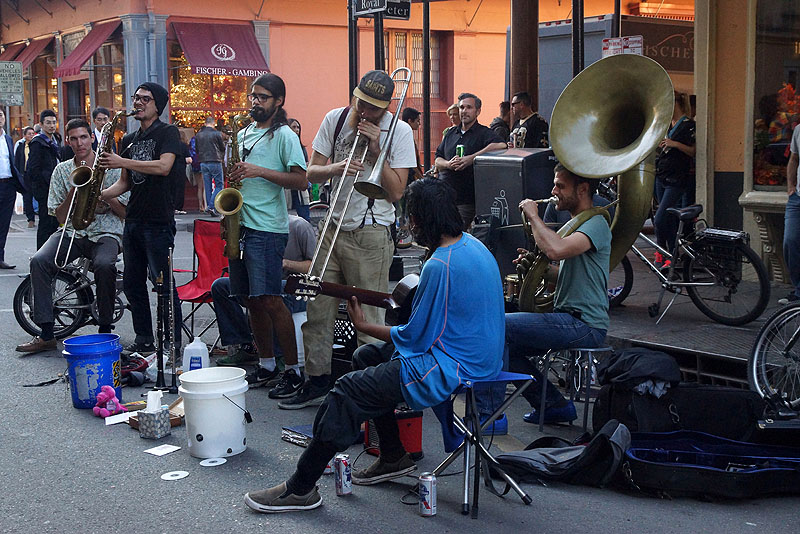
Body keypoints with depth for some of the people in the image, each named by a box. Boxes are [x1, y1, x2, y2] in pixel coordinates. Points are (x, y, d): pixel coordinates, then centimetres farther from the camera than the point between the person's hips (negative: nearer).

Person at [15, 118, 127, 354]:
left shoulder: (111, 167, 3)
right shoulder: (62, 170, 10)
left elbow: (124, 212, 0)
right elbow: (61, 217, 5)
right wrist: (74, 190, -9)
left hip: (105, 233, -3)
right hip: (72, 231, 3)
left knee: (104, 265, -36)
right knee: (39, 261, -24)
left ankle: (105, 331, -19)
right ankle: (46, 334, -19)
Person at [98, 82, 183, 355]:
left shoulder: (167, 132, -3)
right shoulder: (128, 140, 18)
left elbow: (164, 166, -20)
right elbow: (125, 182, 20)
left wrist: (123, 162, -20)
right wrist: (101, 195, 2)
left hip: (159, 220, -8)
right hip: (133, 219, 8)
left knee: (163, 283, -6)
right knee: (132, 283, 10)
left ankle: (173, 344, 1)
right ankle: (144, 340, 20)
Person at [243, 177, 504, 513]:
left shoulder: (440, 266, -23)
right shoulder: (472, 245, 8)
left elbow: (414, 338, -17)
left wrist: (363, 326, -4)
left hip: (450, 370, -11)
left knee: (348, 391, -12)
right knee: (367, 358, 21)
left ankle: (300, 489, -6)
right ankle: (393, 457, 27)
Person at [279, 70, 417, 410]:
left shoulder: (399, 132, -4)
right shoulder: (335, 119, 6)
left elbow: (395, 192, -8)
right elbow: (311, 173, 5)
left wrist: (375, 149, -15)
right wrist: (334, 168, -16)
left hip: (371, 235, -4)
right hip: (333, 226, 4)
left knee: (368, 320, -4)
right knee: (317, 310, 7)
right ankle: (317, 383, 20)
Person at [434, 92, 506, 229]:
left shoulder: (483, 133, -4)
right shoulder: (451, 133, 16)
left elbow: (501, 145, -25)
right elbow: (437, 160, 15)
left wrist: (471, 159, -26)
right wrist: (448, 164, -10)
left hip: (465, 202, -6)